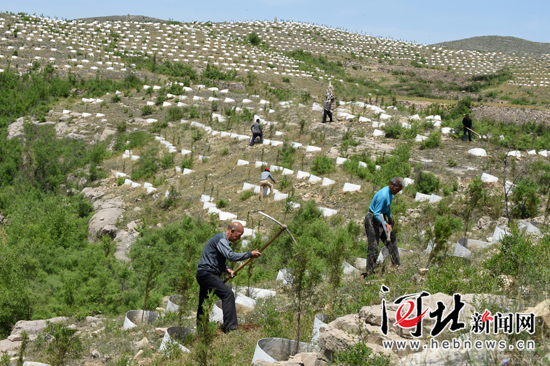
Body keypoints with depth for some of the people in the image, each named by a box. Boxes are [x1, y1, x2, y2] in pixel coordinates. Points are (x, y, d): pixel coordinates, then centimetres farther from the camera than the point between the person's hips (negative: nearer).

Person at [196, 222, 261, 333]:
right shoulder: (221, 239, -13)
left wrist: (227, 269, 11)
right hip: (207, 273, -11)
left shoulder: (222, 239, 21)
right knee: (228, 294, -19)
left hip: (203, 274, 11)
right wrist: (250, 254, -20)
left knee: (203, 303, 14)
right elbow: (231, 256, -26)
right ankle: (230, 327, -23)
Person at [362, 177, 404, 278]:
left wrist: (389, 218, 24)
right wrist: (386, 224, -34)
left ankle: (397, 265, 24)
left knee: (392, 241, 13)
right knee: (373, 247, -9)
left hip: (381, 218, 10)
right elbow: (376, 214, -26)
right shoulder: (383, 195, -27)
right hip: (373, 220, -10)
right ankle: (369, 272, -2)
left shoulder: (391, 193, 4)